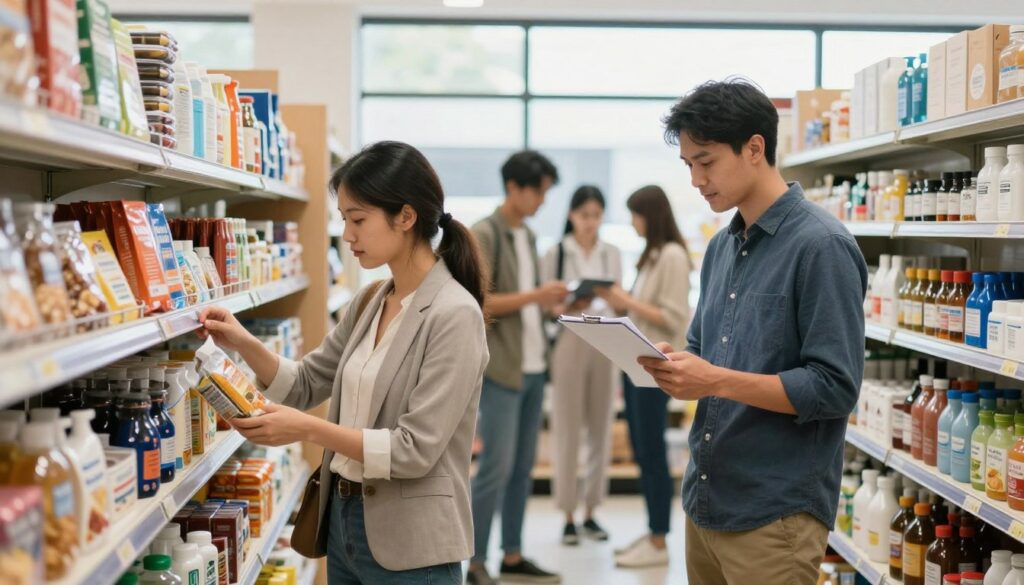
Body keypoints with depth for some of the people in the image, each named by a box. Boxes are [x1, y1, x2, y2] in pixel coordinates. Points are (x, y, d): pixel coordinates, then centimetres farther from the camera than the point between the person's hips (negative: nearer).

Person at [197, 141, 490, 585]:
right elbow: (306, 385, 12)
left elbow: (416, 450, -21)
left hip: (408, 543, -7)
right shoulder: (369, 302, 5)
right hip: (343, 518, 7)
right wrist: (244, 344, -4)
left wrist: (307, 429, -25)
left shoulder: (454, 315, -18)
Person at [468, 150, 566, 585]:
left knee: (523, 467, 11)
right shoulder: (484, 235, -8)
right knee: (497, 467, -8)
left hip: (532, 366, 8)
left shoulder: (527, 236, 16)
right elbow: (477, 303, -15)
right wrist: (535, 296, -20)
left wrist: (552, 301, 3)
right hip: (500, 367, -8)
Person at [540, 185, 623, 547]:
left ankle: (591, 512, 15)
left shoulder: (612, 254, 10)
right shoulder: (555, 254, 0)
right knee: (567, 429, -2)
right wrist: (568, 308, -19)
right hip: (569, 343, -3)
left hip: (605, 344, 3)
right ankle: (568, 516, 4)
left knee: (601, 429, 5)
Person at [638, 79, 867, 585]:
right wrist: (671, 365, -4)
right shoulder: (721, 247, 11)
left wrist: (717, 382, -23)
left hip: (776, 511, -7)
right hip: (704, 501, 7)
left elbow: (835, 388, -18)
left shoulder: (821, 246, -13)